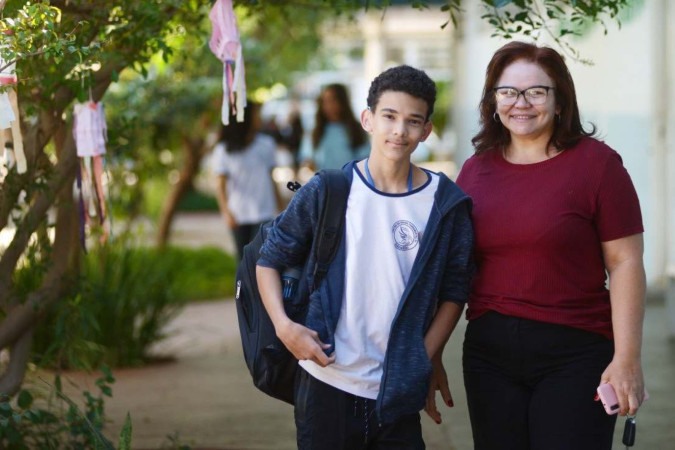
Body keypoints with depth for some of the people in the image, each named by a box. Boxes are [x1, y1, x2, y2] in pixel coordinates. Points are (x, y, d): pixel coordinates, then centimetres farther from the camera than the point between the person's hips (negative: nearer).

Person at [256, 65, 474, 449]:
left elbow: (454, 291, 6)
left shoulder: (445, 204, 1)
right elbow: (270, 259, 6)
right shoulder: (326, 192, -1)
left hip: (398, 394, 0)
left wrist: (424, 361, -3)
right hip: (325, 385, 0)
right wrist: (283, 326, -8)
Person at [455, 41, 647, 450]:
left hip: (576, 357, -4)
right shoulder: (476, 170, 7)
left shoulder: (595, 162, -6)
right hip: (489, 354, 4)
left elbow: (625, 263, -7)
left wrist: (627, 359, -12)